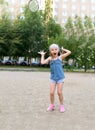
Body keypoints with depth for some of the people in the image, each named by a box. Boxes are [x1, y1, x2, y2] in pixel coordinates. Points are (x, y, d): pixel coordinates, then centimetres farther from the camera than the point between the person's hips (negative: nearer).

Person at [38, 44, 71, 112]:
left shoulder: (60, 57, -2)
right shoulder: (50, 58, 4)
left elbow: (69, 52, -6)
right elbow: (43, 62, -4)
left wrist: (63, 49, 7)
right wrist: (42, 55, 7)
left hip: (60, 78, -2)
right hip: (53, 78, 2)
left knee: (59, 92, -1)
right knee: (51, 92, 0)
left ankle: (62, 105, 17)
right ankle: (52, 105, 20)